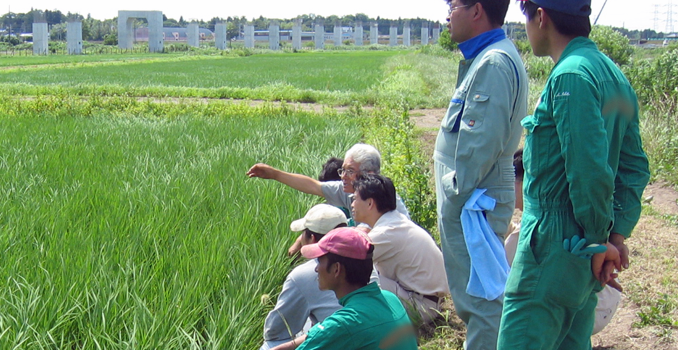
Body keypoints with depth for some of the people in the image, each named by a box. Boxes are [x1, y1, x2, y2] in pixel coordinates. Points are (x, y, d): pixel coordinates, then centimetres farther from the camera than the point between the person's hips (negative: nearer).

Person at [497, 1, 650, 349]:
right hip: (582, 253, 10)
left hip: (555, 248, -10)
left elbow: (590, 171, -24)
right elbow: (635, 168, 13)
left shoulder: (570, 76, -17)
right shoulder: (613, 75, 13)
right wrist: (617, 235, 8)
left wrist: (600, 240, -13)